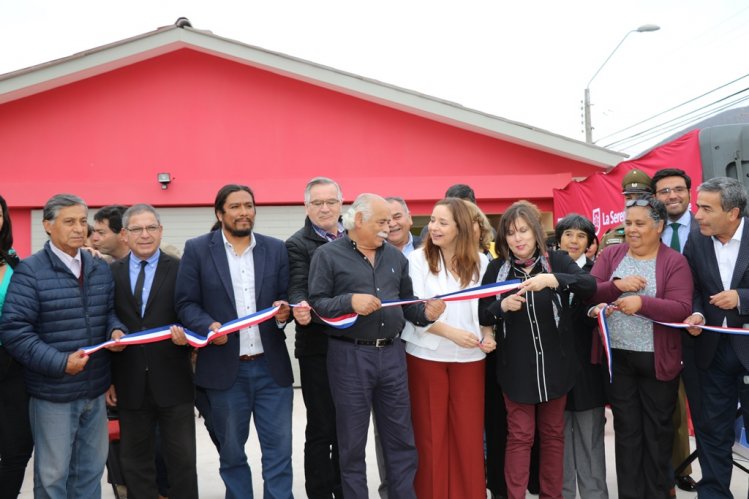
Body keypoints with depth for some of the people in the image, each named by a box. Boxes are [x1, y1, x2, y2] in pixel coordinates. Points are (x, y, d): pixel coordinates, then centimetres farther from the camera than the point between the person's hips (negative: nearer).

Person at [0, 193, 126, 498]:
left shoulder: (100, 270, 8)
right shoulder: (30, 271, -10)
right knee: (53, 474, 8)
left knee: (91, 469, 18)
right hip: (53, 393, -5)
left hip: (95, 389, 5)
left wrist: (116, 331, -9)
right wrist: (60, 362, -23)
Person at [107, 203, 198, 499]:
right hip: (130, 384, 2)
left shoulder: (180, 270, -1)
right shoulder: (111, 273, 5)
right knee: (135, 462, 14)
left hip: (173, 383, -2)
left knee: (182, 460, 8)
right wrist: (107, 378, 4)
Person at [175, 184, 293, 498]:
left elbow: (287, 298, 8)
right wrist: (209, 326, -20)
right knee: (231, 452, 14)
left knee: (279, 450, 6)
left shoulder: (276, 249, 6)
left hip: (271, 366, 1)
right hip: (224, 368, -1)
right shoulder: (197, 249, 1)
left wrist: (284, 311, -14)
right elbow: (185, 303, -2)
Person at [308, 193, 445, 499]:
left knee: (401, 440, 11)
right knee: (352, 444, 8)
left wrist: (426, 313, -5)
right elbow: (315, 304, -9)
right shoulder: (328, 255, -3)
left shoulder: (396, 257, 12)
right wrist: (350, 301, -23)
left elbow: (407, 303, 15)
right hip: (350, 356, -4)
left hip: (392, 353, 5)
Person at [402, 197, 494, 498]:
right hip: (427, 355, -2)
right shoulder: (418, 258, -4)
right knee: (430, 431, 8)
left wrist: (487, 336, -7)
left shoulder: (479, 261, 4)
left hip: (469, 357, 2)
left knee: (469, 430, 7)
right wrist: (451, 332, -20)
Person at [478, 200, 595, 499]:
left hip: (554, 363, 1)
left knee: (553, 433, 14)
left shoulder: (557, 260, -3)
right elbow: (481, 315, 0)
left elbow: (589, 286, -19)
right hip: (516, 365, -1)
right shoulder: (497, 268, -1)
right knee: (520, 435, 5)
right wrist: (502, 306, -20)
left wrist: (552, 280, -35)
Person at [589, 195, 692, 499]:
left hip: (657, 359, -2)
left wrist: (642, 303, -29)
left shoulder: (674, 261, -6)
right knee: (626, 428, 11)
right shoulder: (611, 254, 4)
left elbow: (682, 309, -16)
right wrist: (617, 285, -20)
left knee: (657, 429, 13)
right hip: (617, 357, 2)